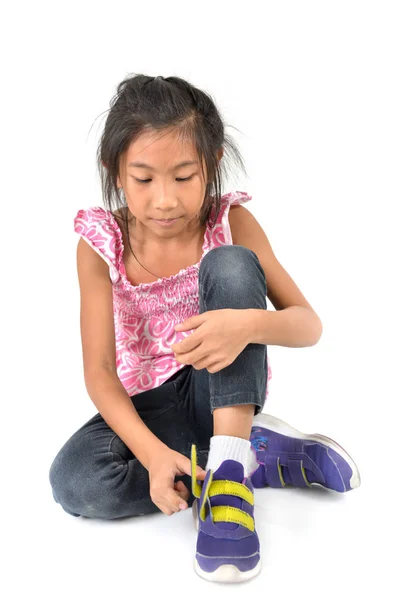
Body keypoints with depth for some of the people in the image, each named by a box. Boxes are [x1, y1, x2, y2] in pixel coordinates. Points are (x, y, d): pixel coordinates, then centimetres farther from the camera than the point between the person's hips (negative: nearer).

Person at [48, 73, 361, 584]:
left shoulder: (231, 223, -12)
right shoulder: (101, 245, -13)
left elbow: (309, 325, -16)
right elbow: (99, 371, -16)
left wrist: (250, 324, -40)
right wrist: (152, 452, -33)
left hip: (227, 390, -1)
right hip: (149, 404, 2)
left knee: (229, 263, -27)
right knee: (73, 480, -29)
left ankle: (228, 467, -30)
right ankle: (260, 457, -16)